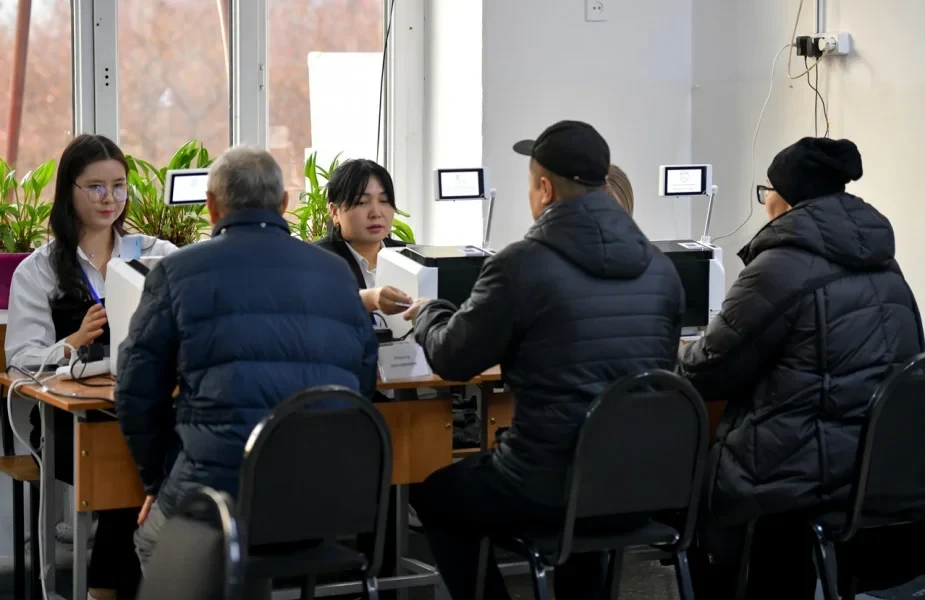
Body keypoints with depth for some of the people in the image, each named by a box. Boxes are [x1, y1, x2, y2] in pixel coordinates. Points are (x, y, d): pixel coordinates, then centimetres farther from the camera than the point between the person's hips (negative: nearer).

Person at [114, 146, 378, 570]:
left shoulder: (177, 273, 2)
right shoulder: (337, 273, 12)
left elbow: (138, 394, 4)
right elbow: (363, 388, 15)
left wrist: (155, 482, 17)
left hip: (219, 493, -4)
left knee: (152, 541, 30)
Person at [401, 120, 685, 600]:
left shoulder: (521, 264, -13)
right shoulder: (660, 268, 3)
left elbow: (452, 361, -1)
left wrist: (428, 314, 22)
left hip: (548, 487, -5)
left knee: (432, 493, 23)